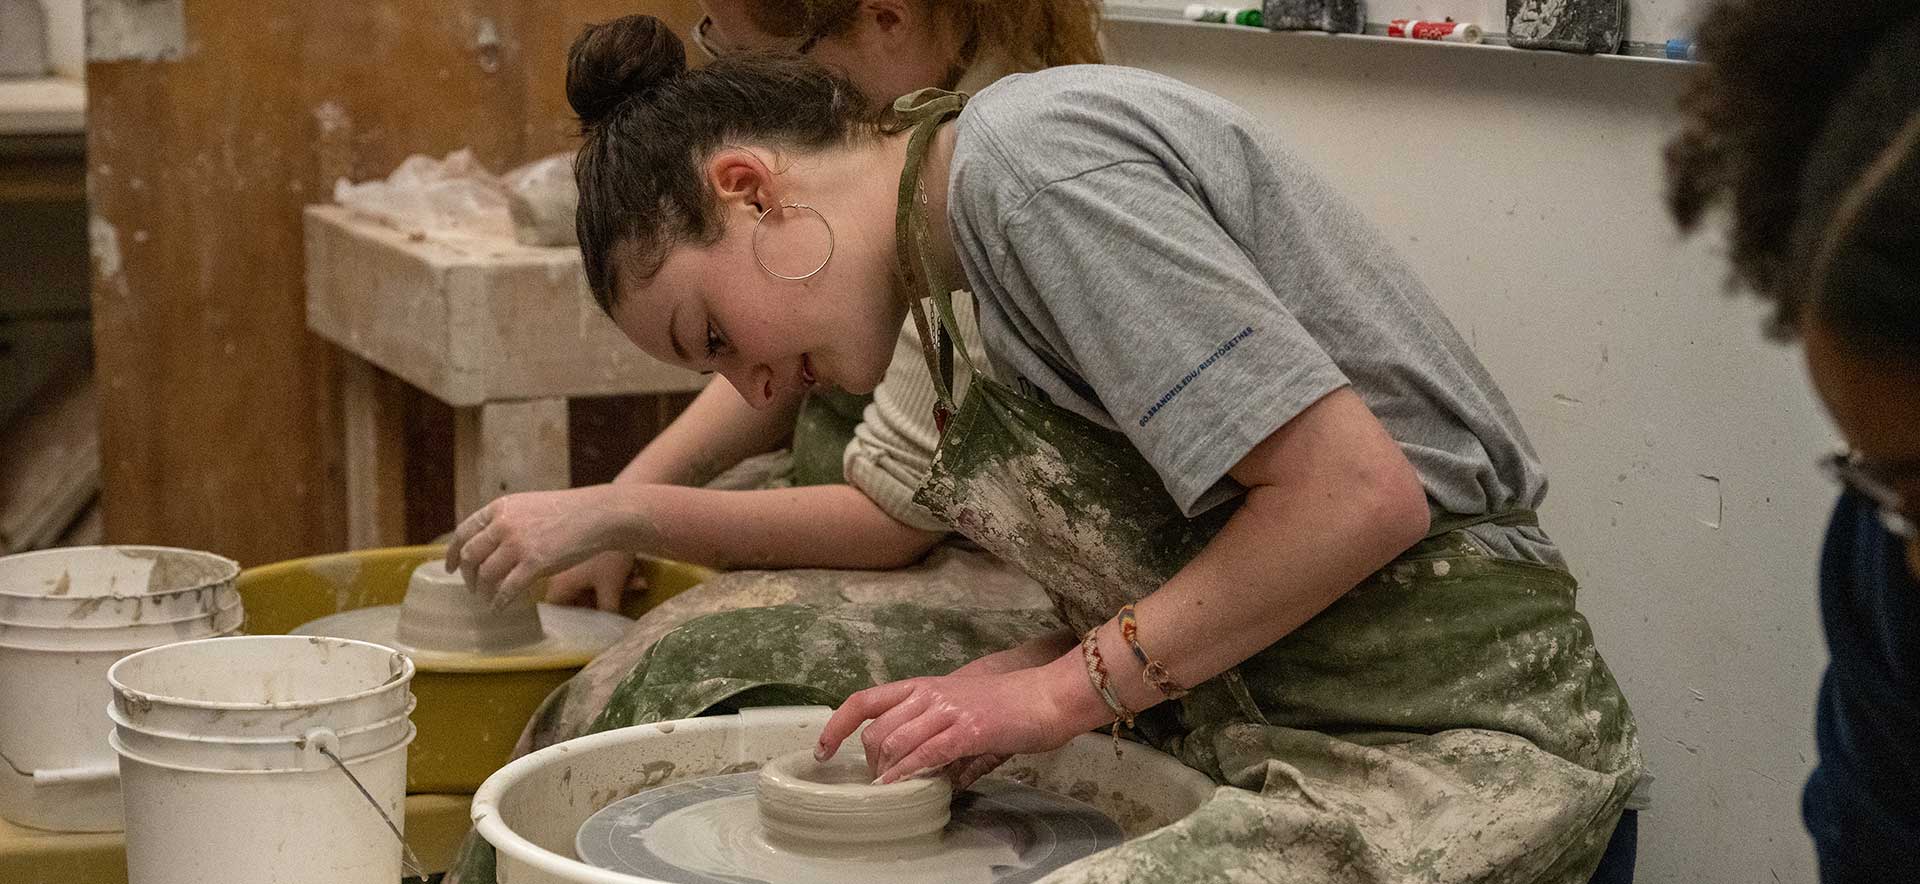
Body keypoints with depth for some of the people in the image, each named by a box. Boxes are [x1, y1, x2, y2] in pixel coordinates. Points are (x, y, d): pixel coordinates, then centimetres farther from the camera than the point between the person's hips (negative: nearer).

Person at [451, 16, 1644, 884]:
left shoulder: (1030, 156, -15)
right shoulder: (961, 249, 15)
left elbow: (1357, 493, -20)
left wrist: (1063, 690, -13)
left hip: (1448, 735, -10)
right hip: (1252, 715, 10)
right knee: (703, 674, 15)